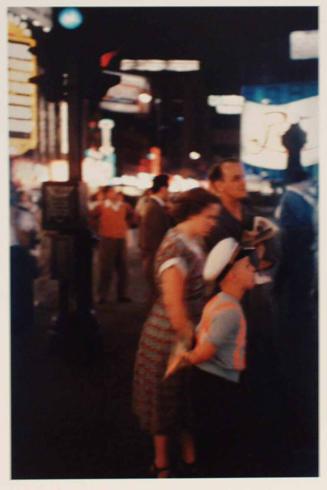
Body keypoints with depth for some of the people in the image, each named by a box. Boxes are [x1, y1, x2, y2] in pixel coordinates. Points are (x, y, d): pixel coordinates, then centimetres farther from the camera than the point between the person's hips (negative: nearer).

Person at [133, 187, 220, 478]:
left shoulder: (195, 241, 2)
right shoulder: (176, 249, -25)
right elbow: (174, 308, -25)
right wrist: (191, 342, -15)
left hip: (191, 327, 8)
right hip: (172, 334, -8)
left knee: (188, 394, 19)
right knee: (170, 396, 9)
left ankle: (190, 453, 37)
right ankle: (162, 464, 29)